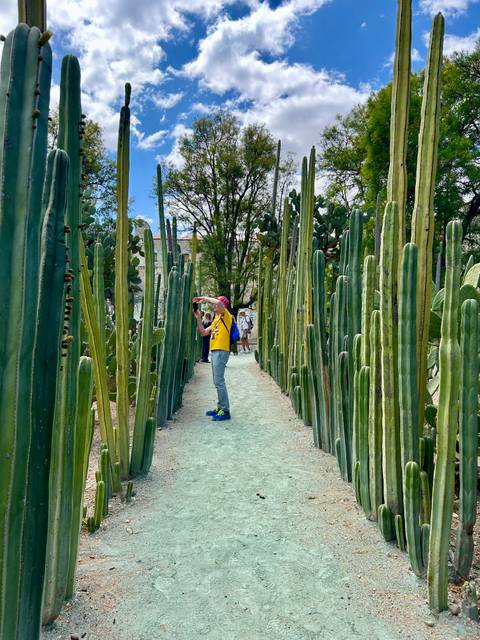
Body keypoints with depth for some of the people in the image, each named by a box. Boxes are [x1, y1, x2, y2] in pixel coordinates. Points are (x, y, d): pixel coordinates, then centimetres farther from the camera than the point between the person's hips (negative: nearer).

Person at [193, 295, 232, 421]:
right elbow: (203, 332, 22)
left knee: (219, 381, -11)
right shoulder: (216, 320, 22)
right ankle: (220, 407, 21)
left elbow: (219, 303, -24)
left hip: (221, 351, -9)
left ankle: (225, 411, -8)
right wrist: (198, 318, 13)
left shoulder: (226, 315, -3)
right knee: (217, 382, 13)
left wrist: (205, 298, -11)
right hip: (214, 351, 10)